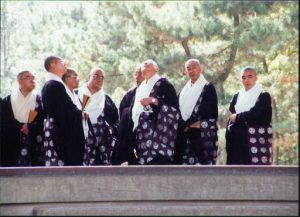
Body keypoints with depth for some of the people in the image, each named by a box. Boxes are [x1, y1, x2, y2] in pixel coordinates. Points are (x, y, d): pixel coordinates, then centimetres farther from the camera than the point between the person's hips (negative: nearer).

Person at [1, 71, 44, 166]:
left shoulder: (39, 100, 11)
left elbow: (42, 122, 3)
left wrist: (29, 127, -9)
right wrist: (21, 127, -8)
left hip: (34, 147, 1)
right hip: (11, 147, 0)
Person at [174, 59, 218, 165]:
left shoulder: (208, 88, 0)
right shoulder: (184, 90, 19)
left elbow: (212, 113, -8)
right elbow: (179, 111, 18)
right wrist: (185, 126, -1)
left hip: (203, 135, -6)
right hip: (184, 136, 6)